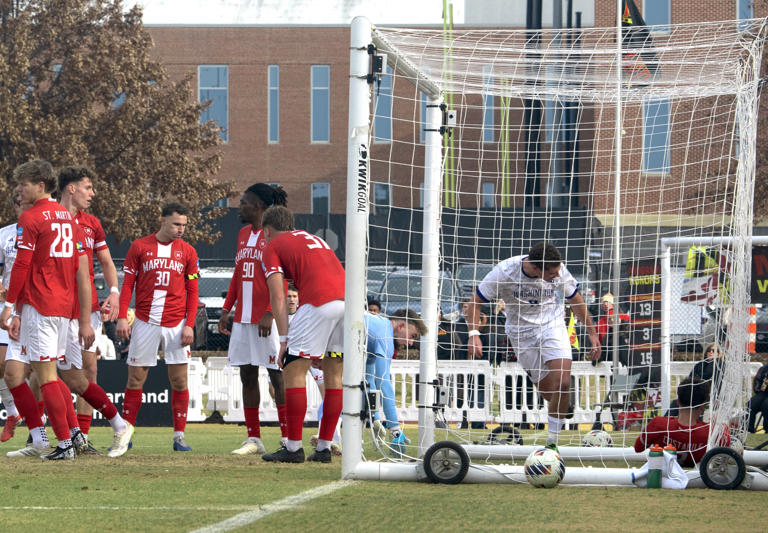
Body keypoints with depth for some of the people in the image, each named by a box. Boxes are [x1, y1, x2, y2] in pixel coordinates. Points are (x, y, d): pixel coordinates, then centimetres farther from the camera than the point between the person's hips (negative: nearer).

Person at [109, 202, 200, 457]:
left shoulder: (187, 252, 6)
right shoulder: (139, 247, 3)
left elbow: (192, 291, 7)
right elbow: (127, 284, 4)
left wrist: (189, 325, -2)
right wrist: (122, 317, -5)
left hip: (176, 325, 1)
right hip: (145, 323, -1)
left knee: (179, 380, -2)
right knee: (135, 379, 1)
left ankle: (179, 436, 3)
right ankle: (125, 434, 8)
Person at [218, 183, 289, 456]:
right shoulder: (244, 234, 17)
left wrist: (270, 313, -20)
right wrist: (227, 309, 17)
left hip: (267, 319, -8)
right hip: (243, 318, 8)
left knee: (277, 376, -7)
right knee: (247, 376, 7)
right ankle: (253, 439, 13)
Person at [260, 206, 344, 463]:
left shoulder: (272, 247, 14)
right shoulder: (315, 239, 34)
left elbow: (278, 298, 4)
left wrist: (284, 339, 1)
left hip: (320, 302, -7)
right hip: (349, 298, 7)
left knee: (293, 370, 0)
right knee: (334, 373, 13)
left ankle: (293, 448, -2)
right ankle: (324, 447, 14)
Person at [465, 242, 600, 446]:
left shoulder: (559, 270, -16)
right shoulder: (504, 272, -23)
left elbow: (576, 300, 3)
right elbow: (476, 301, -11)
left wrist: (592, 333, 8)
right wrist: (474, 334, -23)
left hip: (553, 325, 1)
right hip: (522, 333, -1)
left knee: (563, 383, -19)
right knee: (548, 391, -3)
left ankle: (552, 441, -9)